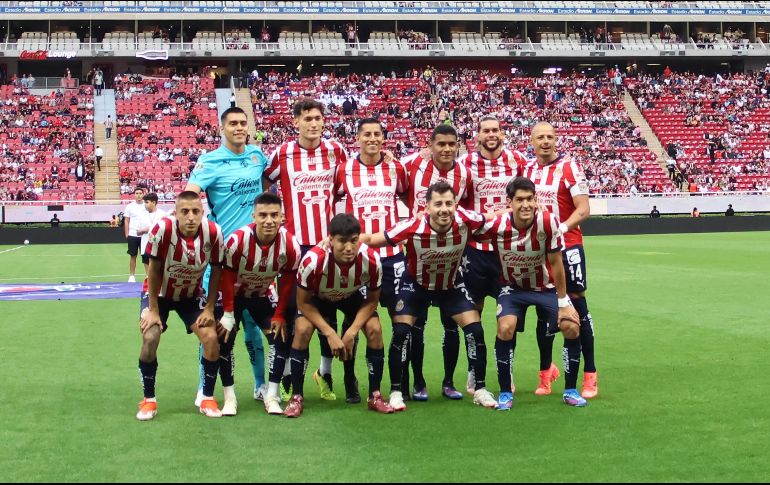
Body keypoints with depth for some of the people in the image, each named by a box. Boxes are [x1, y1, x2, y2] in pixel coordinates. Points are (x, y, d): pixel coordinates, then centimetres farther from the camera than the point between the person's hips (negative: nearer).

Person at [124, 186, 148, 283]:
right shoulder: (130, 206, 2)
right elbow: (126, 221, 4)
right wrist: (127, 234, -2)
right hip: (132, 235, 0)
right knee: (133, 256, 6)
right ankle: (132, 276, 13)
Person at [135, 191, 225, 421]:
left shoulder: (213, 233, -25)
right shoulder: (162, 229, -32)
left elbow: (216, 270, -9)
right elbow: (154, 271, -19)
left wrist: (209, 308, -8)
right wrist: (153, 311, -14)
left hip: (192, 295, 2)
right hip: (159, 293, -2)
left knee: (211, 338, -13)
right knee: (150, 338, -19)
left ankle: (207, 398, 6)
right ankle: (149, 400, 1)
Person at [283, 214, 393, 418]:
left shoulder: (371, 260, -34)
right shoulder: (312, 261, -40)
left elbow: (372, 300, -16)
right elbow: (303, 302, -24)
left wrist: (351, 332, -26)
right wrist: (330, 334, -29)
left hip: (353, 296, 2)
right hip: (318, 297, -1)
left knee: (374, 328, -18)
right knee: (302, 330, -24)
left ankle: (375, 396, -3)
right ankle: (297, 397, -10)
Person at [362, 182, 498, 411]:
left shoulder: (465, 220, -29)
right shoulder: (413, 228, -35)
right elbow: (371, 239, -27)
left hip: (451, 285, 2)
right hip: (416, 284, -2)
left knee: (475, 330, -6)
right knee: (401, 333, -13)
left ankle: (480, 390, 11)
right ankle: (395, 392, 3)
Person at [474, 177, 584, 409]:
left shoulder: (548, 222, -27)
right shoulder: (496, 225, -26)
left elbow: (556, 263, -17)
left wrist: (563, 303, -12)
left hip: (546, 286, 0)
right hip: (513, 287, 0)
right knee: (506, 328, -24)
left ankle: (570, 390, 7)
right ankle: (505, 392, -6)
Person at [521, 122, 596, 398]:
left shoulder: (569, 167, -8)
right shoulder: (526, 169, 8)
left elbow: (583, 210, -12)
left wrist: (561, 228, -24)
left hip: (566, 246, -5)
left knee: (577, 304, -3)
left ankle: (590, 376, 2)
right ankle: (546, 370, 21)